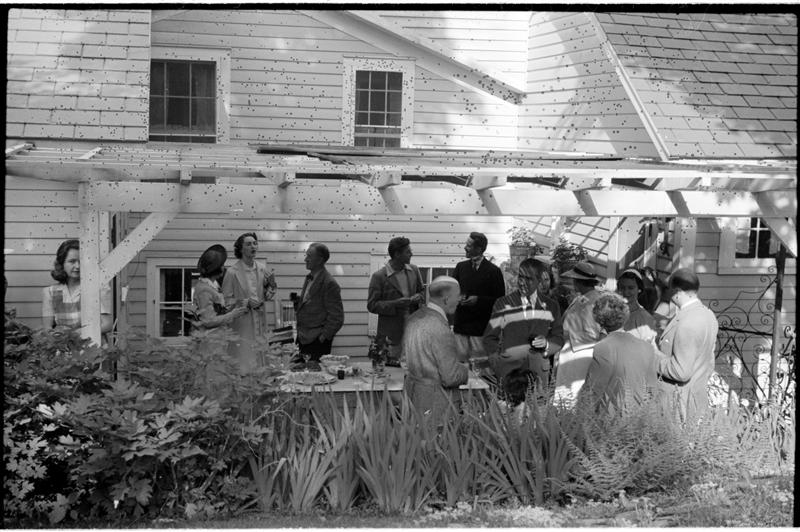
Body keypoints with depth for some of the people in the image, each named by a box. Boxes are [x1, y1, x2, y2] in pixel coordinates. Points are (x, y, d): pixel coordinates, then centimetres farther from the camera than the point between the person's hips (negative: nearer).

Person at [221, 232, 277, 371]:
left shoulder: (262, 269, 5)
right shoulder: (232, 272, -11)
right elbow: (227, 300, -8)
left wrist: (270, 286, -5)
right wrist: (247, 303, -19)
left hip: (260, 322, 5)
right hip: (242, 323, -5)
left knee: (260, 359, 9)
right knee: (243, 359, -3)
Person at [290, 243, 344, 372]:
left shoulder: (329, 283, -13)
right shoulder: (309, 278, 14)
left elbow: (337, 318, -14)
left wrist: (322, 337, -14)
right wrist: (298, 303, 4)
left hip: (317, 342, -8)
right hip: (303, 339, 8)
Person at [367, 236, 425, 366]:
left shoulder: (414, 270, 7)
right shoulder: (379, 276, -9)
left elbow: (422, 291, 21)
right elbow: (372, 305, -9)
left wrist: (418, 298, -3)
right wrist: (396, 304, -20)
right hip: (392, 334, -4)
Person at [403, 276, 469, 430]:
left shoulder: (415, 318, 4)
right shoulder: (441, 330, -23)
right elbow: (450, 377, -22)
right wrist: (467, 369, 0)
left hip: (412, 392, 9)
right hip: (436, 401, -9)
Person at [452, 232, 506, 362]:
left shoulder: (493, 271, -2)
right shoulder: (461, 267, 12)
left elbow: (500, 300, -3)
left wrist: (478, 300, -15)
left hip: (481, 328, -4)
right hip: (460, 324, 4)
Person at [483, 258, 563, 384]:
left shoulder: (550, 306, 11)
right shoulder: (503, 304, 5)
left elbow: (558, 338, 16)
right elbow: (489, 339, 8)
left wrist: (546, 343, -4)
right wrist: (500, 358, -4)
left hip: (539, 370, 2)